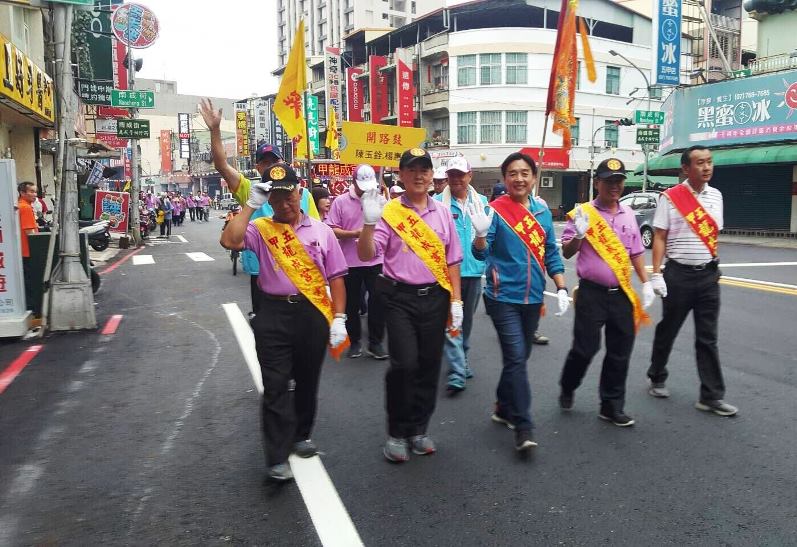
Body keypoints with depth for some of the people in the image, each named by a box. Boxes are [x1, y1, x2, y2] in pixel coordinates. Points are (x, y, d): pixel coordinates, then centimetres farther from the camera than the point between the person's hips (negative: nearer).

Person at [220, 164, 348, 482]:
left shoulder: (321, 231, 5)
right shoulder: (261, 229, 2)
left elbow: (336, 277, 5)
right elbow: (229, 241, -19)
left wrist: (338, 318, -1)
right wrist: (251, 204, -13)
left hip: (313, 314, 2)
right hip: (274, 315, -1)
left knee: (307, 382, 16)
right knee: (276, 387, -2)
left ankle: (301, 436, 38)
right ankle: (277, 458, 5)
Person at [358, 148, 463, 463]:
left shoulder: (442, 213, 9)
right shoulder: (389, 212, -2)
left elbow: (452, 260, 12)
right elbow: (366, 255, -11)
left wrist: (455, 300, 6)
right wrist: (369, 223, -26)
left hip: (435, 297, 4)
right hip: (399, 298, -3)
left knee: (429, 365, 9)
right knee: (404, 364, -10)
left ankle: (418, 429, 26)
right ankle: (396, 433, 10)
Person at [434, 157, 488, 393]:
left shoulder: (482, 202, 7)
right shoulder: (437, 202, -5)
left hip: (474, 269, 5)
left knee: (467, 319, 18)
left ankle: (461, 360, 35)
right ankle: (457, 373, -7)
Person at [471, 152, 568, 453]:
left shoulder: (542, 211, 7)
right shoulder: (496, 210, -8)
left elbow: (551, 253, 12)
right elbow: (482, 254, -14)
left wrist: (561, 288, 7)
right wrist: (480, 233, -34)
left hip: (532, 298, 6)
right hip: (504, 297, -5)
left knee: (519, 357, 15)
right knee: (516, 358, -10)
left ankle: (504, 408, 33)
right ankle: (523, 428, -4)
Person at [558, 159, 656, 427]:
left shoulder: (628, 214, 12)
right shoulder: (584, 213, -5)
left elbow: (636, 252, 20)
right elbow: (567, 253, -6)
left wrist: (646, 283, 12)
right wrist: (579, 235, -25)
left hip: (622, 294, 5)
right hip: (592, 294, -5)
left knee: (620, 352, 8)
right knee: (585, 348, -1)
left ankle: (612, 405, 21)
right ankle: (567, 390, 27)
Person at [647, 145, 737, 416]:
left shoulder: (716, 196, 8)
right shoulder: (670, 197, -7)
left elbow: (714, 234, 16)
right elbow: (659, 238, -7)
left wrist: (715, 267, 12)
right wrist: (656, 274, -13)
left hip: (708, 275, 4)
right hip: (679, 274, -4)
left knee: (708, 338, 5)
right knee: (668, 330, 10)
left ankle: (711, 396, 10)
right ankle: (657, 378, 30)